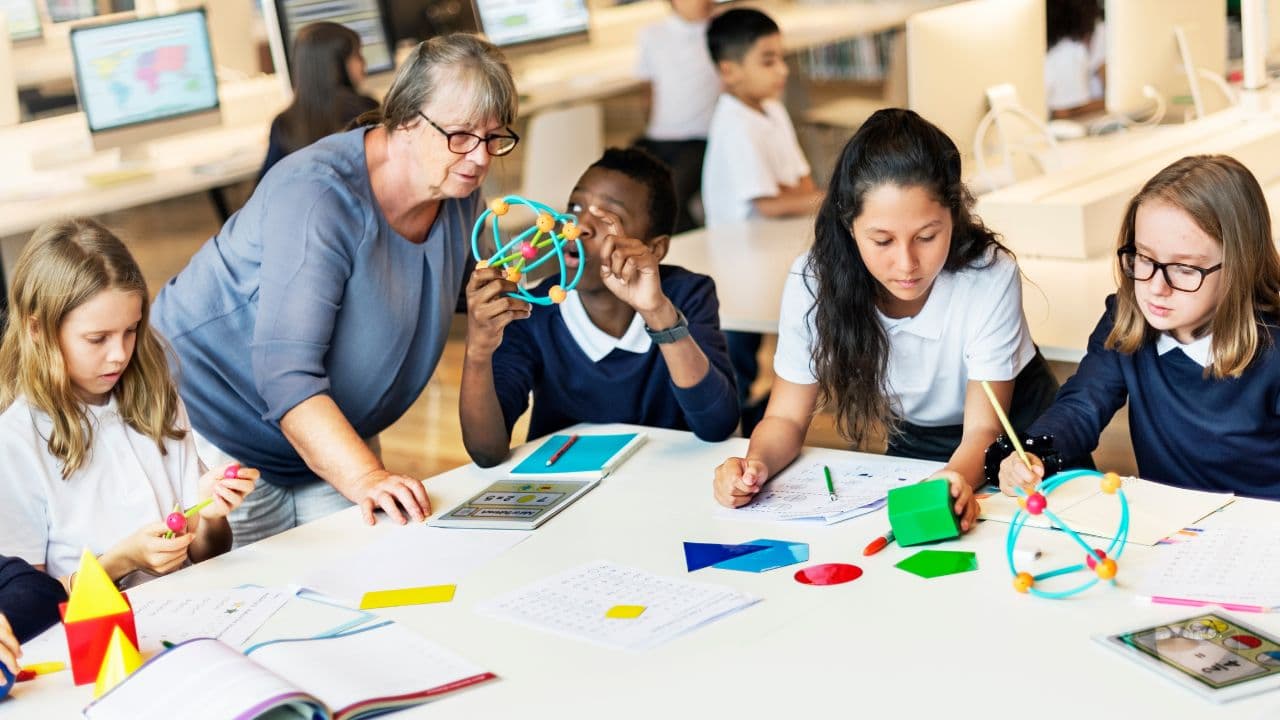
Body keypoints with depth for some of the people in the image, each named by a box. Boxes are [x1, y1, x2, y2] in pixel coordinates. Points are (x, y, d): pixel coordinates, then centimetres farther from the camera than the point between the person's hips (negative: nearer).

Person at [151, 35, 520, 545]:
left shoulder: (459, 197, -5)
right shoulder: (319, 195, -30)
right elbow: (285, 374, -37)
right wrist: (362, 476, -48)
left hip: (333, 442, 7)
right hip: (219, 426, -7)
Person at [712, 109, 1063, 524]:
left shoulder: (990, 276, -27)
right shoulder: (813, 282, -20)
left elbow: (983, 429, -23)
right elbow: (787, 417, -10)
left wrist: (957, 478, -47)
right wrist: (758, 462, -34)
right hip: (914, 448, 1)